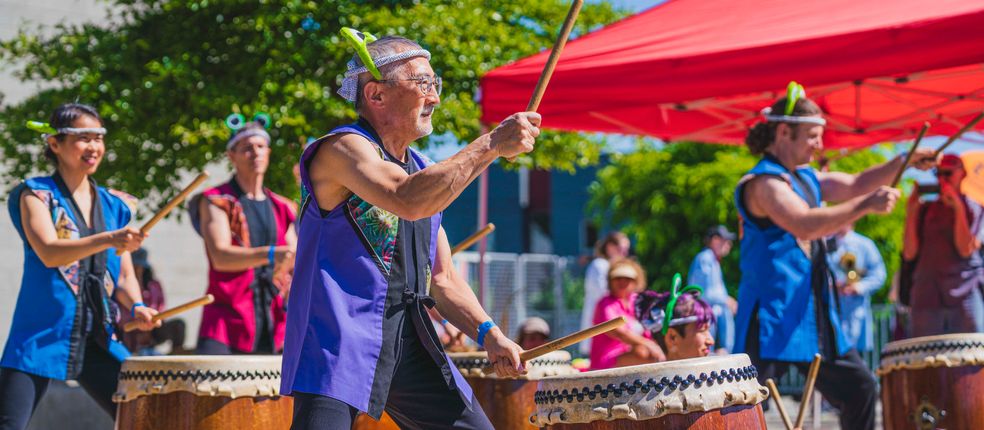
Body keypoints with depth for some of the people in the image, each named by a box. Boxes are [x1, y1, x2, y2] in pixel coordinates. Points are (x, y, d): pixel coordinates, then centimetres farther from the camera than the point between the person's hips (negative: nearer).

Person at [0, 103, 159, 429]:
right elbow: (49, 253, -18)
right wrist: (108, 240, -33)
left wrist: (135, 306, -7)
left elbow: (124, 274, 15)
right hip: (41, 335, -5)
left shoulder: (114, 206, 13)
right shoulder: (37, 195, -1)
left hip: (99, 339, 5)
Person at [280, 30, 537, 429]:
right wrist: (491, 145, -23)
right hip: (340, 336, -8)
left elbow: (442, 280, 21)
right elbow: (408, 200, -28)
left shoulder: (423, 170, 19)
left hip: (410, 339, 8)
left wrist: (487, 332, 3)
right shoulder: (342, 149, -7)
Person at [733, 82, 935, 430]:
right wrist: (867, 205, -31)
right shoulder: (763, 182, -16)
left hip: (814, 317, 10)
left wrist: (904, 162, 5)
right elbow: (804, 224, -30)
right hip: (771, 320, -10)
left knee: (860, 388, 14)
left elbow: (855, 184, 19)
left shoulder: (806, 178, 14)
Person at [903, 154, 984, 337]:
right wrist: (911, 211, 0)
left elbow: (966, 249, -9)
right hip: (926, 297, 3)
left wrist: (958, 208, -10)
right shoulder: (925, 210, 14)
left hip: (966, 299, -3)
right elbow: (909, 253, 4)